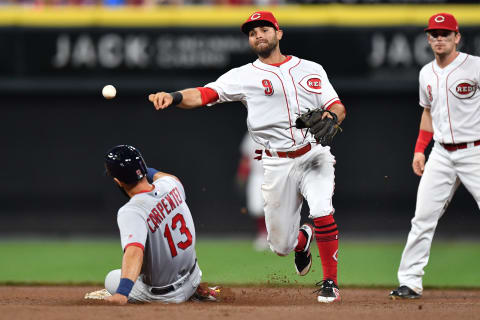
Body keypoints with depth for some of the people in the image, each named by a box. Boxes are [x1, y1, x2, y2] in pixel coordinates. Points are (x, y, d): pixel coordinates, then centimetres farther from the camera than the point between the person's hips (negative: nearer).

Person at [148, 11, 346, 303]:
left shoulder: (311, 70, 10)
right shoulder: (244, 76, 3)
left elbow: (338, 108, 7)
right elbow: (203, 94, -11)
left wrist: (331, 118, -18)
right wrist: (173, 97, -30)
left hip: (315, 155, 0)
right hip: (278, 166, 0)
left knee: (322, 212, -26)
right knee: (281, 246, 4)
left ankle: (330, 283, -8)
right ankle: (302, 239, 43)